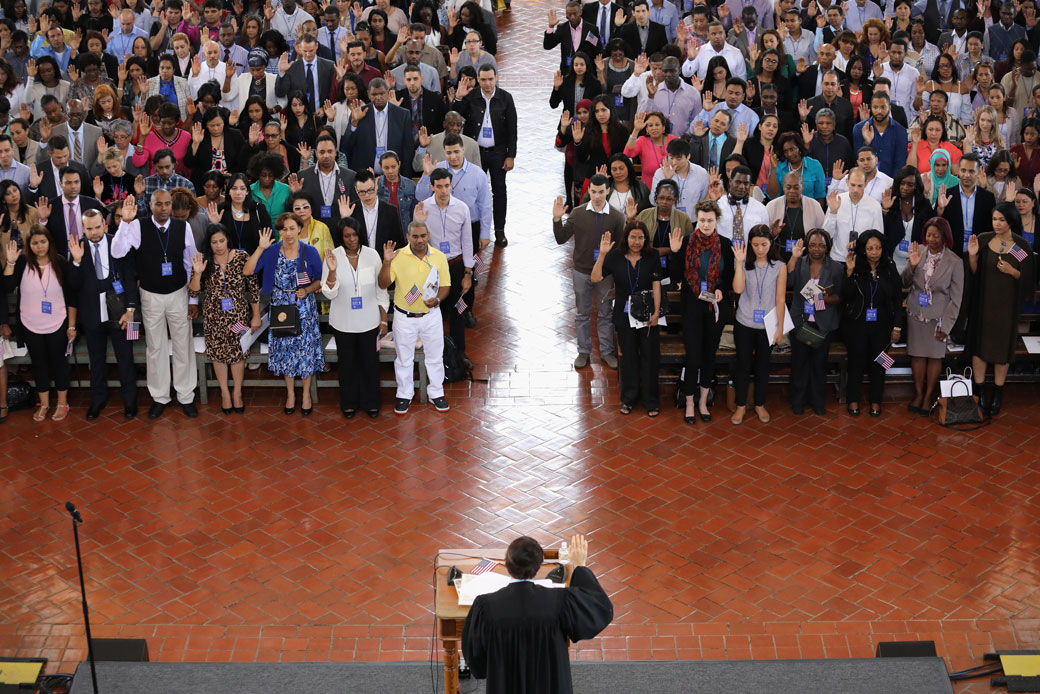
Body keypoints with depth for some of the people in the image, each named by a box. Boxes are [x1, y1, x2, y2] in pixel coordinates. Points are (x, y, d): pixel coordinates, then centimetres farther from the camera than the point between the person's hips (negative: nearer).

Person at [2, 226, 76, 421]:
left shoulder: (60, 262, -9)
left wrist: (72, 325, -7)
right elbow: (7, 287, -17)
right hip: (31, 325, 1)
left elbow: (71, 295, -6)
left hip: (57, 325, -1)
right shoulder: (22, 262, -7)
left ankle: (62, 403, 25)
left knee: (58, 361, 11)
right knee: (38, 363, 14)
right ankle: (44, 403, 29)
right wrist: (10, 262, -26)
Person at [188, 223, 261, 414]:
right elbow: (193, 293, -7)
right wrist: (197, 273, -24)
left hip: (238, 314, -1)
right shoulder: (204, 261, -8)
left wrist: (256, 316, -2)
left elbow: (254, 287, -4)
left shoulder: (242, 257, -10)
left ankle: (237, 393, 26)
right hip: (214, 316, 1)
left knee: (238, 353, 7)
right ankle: (224, 393, 29)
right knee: (218, 353, 11)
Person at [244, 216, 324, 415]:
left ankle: (306, 394, 21)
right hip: (280, 307, 1)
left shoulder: (310, 252, -6)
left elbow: (320, 280, 2)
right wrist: (261, 248, -21)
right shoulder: (272, 252, -5)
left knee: (306, 348, 4)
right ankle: (290, 393, 24)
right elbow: (247, 271, -13)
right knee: (285, 349, 8)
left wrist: (308, 290, -17)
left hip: (305, 307, -1)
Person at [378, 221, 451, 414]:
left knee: (435, 356, 14)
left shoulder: (439, 257, -5)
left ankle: (436, 392, 31)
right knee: (404, 358, 12)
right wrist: (387, 262, -29)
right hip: (404, 317, -1)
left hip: (431, 315, 1)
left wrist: (437, 299, -18)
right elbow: (383, 284, -15)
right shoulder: (398, 256, -11)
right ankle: (404, 395, 29)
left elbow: (445, 285, 2)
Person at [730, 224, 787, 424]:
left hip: (767, 325, 0)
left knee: (763, 365, 12)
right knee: (743, 364, 7)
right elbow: (738, 289, -18)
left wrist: (780, 328, -2)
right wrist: (739, 262, -20)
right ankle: (741, 405, 20)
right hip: (744, 324, 0)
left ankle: (760, 404, 26)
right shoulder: (745, 264, -2)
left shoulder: (779, 267, -3)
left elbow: (780, 299, -2)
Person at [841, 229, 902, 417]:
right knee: (856, 362, 7)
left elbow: (897, 299, 3)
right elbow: (846, 296, -14)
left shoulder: (890, 269, -1)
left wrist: (896, 327, 1)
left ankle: (875, 401, 23)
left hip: (881, 326, 1)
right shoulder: (856, 268, -7)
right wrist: (849, 272, -24)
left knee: (878, 363, 9)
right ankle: (853, 400, 22)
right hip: (857, 324, -1)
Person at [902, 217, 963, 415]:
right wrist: (911, 266, -19)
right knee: (917, 354, 10)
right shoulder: (917, 252, -5)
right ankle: (918, 394, 25)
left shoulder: (954, 262, -12)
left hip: (938, 316, -2)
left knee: (935, 356, 8)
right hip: (915, 313, 2)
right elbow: (904, 284, 0)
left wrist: (945, 326, -8)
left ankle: (928, 396, 22)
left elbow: (956, 298, -7)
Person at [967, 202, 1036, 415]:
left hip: (1006, 303, -1)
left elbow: (1027, 278, 0)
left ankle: (998, 394, 17)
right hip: (983, 301, 1)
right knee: (979, 344, 2)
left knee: (1002, 347, 5)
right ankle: (979, 392, 12)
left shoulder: (1022, 246, -5)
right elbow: (974, 273, 0)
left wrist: (1012, 271, -18)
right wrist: (972, 255, -18)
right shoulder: (983, 240, -3)